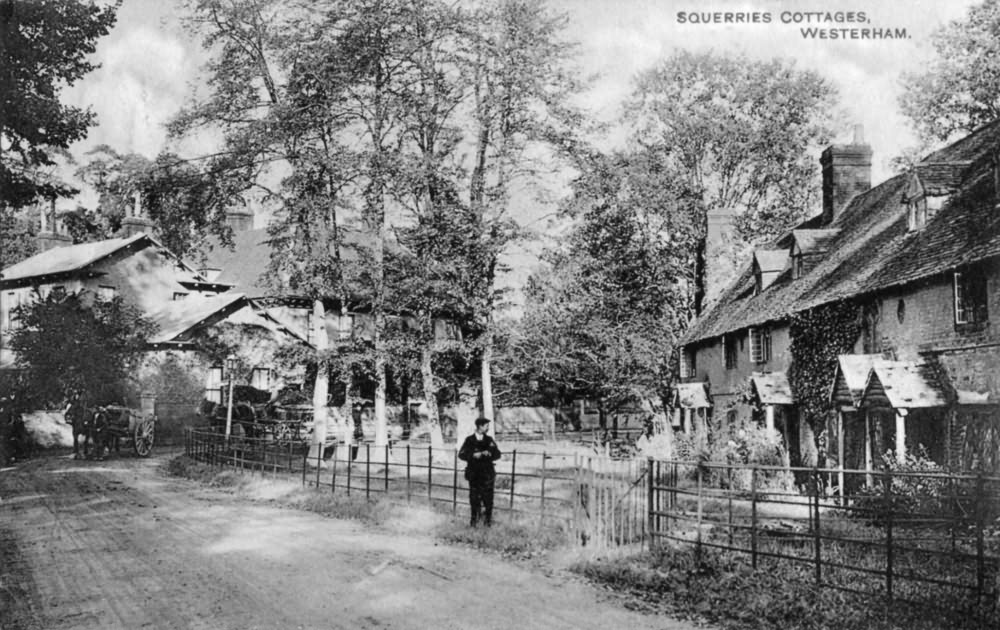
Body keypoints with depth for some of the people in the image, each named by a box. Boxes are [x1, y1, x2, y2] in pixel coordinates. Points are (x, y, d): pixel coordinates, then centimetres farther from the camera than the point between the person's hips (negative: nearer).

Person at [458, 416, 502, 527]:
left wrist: (488, 454, -17)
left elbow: (497, 454, 2)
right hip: (473, 473, 0)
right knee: (474, 497, 3)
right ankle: (474, 519, 15)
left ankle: (488, 519, 9)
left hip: (487, 473, 1)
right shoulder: (469, 440, 2)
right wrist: (473, 455, -17)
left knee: (488, 497, -2)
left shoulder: (489, 440, 6)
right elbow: (461, 455, -3)